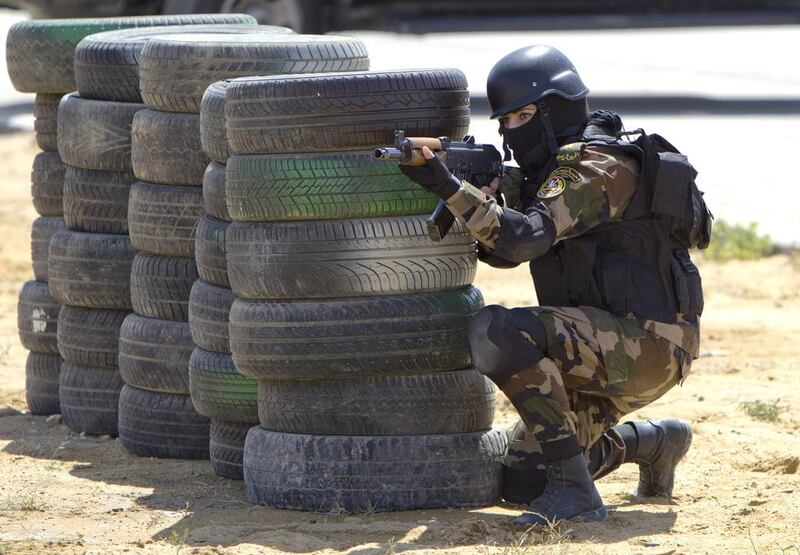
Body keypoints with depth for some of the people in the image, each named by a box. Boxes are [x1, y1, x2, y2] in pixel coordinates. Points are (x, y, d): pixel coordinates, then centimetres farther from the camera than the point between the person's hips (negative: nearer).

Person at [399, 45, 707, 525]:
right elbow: (503, 250, 17)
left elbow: (524, 238, -28)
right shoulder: (551, 169, 17)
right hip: (605, 358, 10)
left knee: (497, 333, -29)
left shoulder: (597, 167, -14)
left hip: (646, 343, -10)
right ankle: (654, 443, 26)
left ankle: (575, 491, -24)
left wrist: (448, 184, -35)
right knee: (523, 482, 6)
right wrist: (484, 194, -2)